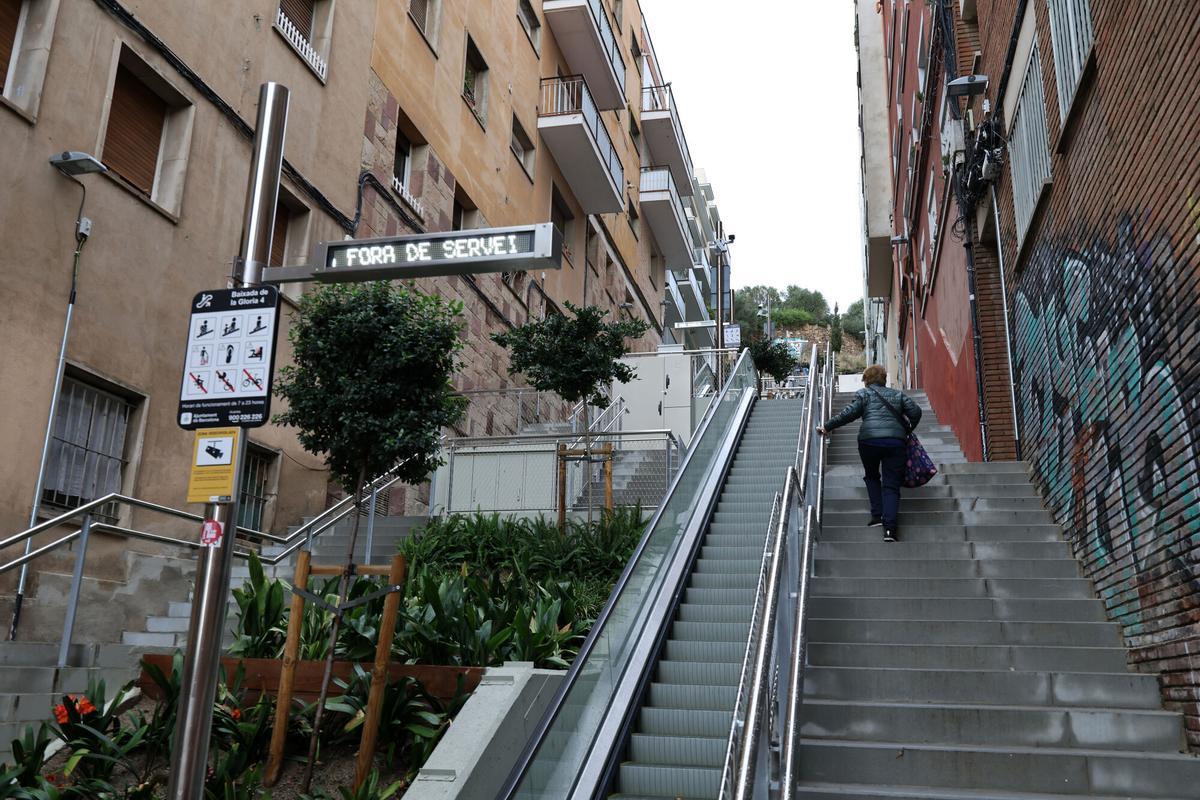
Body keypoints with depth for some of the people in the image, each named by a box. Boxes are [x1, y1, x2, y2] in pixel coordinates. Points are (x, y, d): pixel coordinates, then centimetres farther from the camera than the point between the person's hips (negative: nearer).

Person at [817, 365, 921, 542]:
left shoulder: (863, 393, 11)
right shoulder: (898, 394, 21)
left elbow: (850, 413, -2)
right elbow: (915, 411, 13)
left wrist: (827, 426, 2)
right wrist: (907, 432, 26)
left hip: (869, 440, -2)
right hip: (896, 441, 2)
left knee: (871, 477, 23)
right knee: (891, 485, 1)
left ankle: (877, 515, 11)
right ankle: (890, 527, -13)